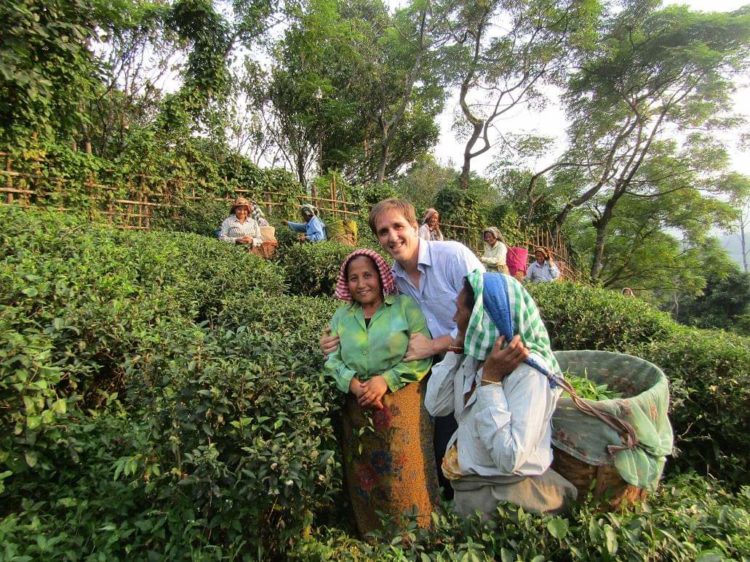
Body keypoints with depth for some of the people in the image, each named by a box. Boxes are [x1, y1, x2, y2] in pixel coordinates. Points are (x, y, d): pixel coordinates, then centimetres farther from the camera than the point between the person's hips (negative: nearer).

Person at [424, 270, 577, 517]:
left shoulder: (528, 374, -26)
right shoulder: (475, 357, -3)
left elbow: (510, 459, -31)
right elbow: (435, 406, -2)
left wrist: (490, 381, -30)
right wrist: (456, 348, -9)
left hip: (505, 493, -7)